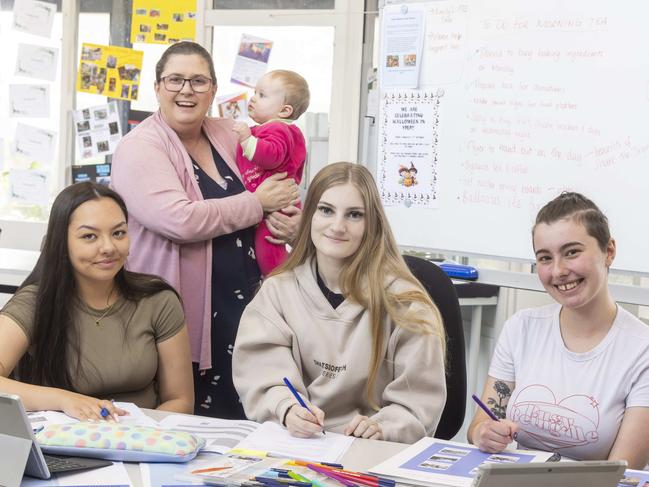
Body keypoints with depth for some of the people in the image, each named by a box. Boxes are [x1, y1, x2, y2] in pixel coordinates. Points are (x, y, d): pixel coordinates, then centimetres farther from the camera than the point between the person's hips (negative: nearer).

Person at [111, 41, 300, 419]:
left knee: (245, 418, 4)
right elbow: (181, 220, -23)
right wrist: (259, 203, -13)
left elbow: (285, 191, 22)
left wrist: (292, 221, -1)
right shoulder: (140, 148, -8)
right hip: (183, 315, -6)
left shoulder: (229, 136, 11)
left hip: (246, 307, 6)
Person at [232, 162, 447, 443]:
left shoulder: (402, 301, -3)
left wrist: (382, 427, -25)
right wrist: (287, 409, -26)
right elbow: (262, 375, -5)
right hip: (293, 444, 2)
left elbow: (419, 401, -5)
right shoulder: (278, 290, 5)